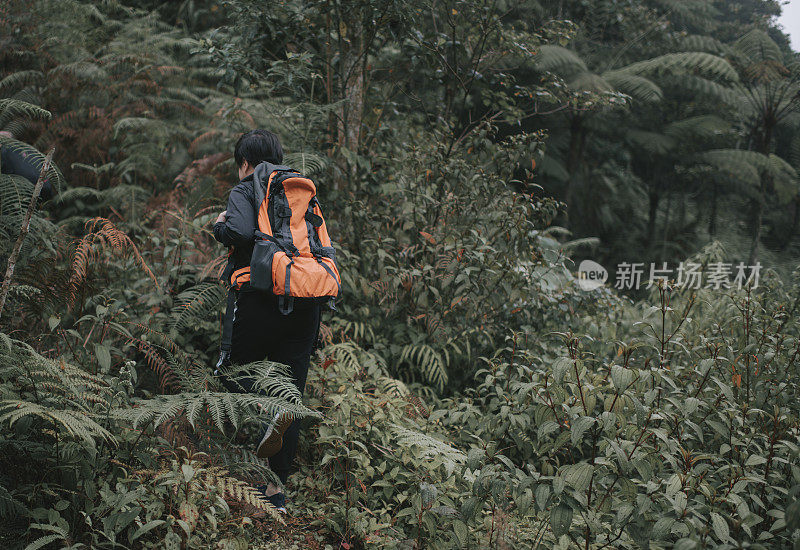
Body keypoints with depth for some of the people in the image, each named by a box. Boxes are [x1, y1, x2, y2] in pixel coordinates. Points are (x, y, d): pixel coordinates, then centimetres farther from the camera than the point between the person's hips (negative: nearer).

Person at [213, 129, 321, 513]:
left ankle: (268, 412, -16)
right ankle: (276, 488, 11)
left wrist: (220, 227, 1)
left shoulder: (244, 191, 1)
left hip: (258, 300, -5)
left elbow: (242, 232, -18)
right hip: (304, 305, 5)